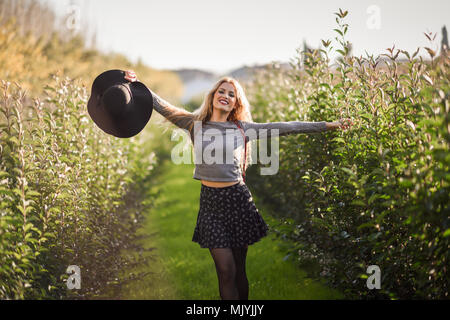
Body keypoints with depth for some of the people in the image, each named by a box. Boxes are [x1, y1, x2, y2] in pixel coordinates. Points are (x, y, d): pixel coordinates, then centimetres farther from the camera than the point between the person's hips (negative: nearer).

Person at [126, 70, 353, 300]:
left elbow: (287, 127, 4)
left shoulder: (243, 129, 4)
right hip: (210, 201, 0)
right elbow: (162, 106, 2)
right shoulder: (195, 123, 5)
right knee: (226, 270, -5)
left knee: (239, 269, 7)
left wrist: (328, 125, 4)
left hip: (237, 200, 0)